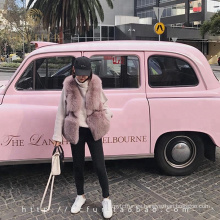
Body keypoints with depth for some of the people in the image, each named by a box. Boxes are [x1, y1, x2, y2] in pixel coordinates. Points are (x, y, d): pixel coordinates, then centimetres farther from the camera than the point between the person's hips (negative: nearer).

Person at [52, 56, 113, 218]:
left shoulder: (96, 83, -8)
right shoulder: (68, 85, -9)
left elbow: (103, 103, 10)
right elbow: (61, 111, -3)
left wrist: (108, 114, -9)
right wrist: (57, 135, -2)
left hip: (93, 130, -1)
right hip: (76, 131, 1)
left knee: (99, 166, 1)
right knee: (78, 165, 13)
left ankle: (106, 199, 21)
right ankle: (80, 196, 35)